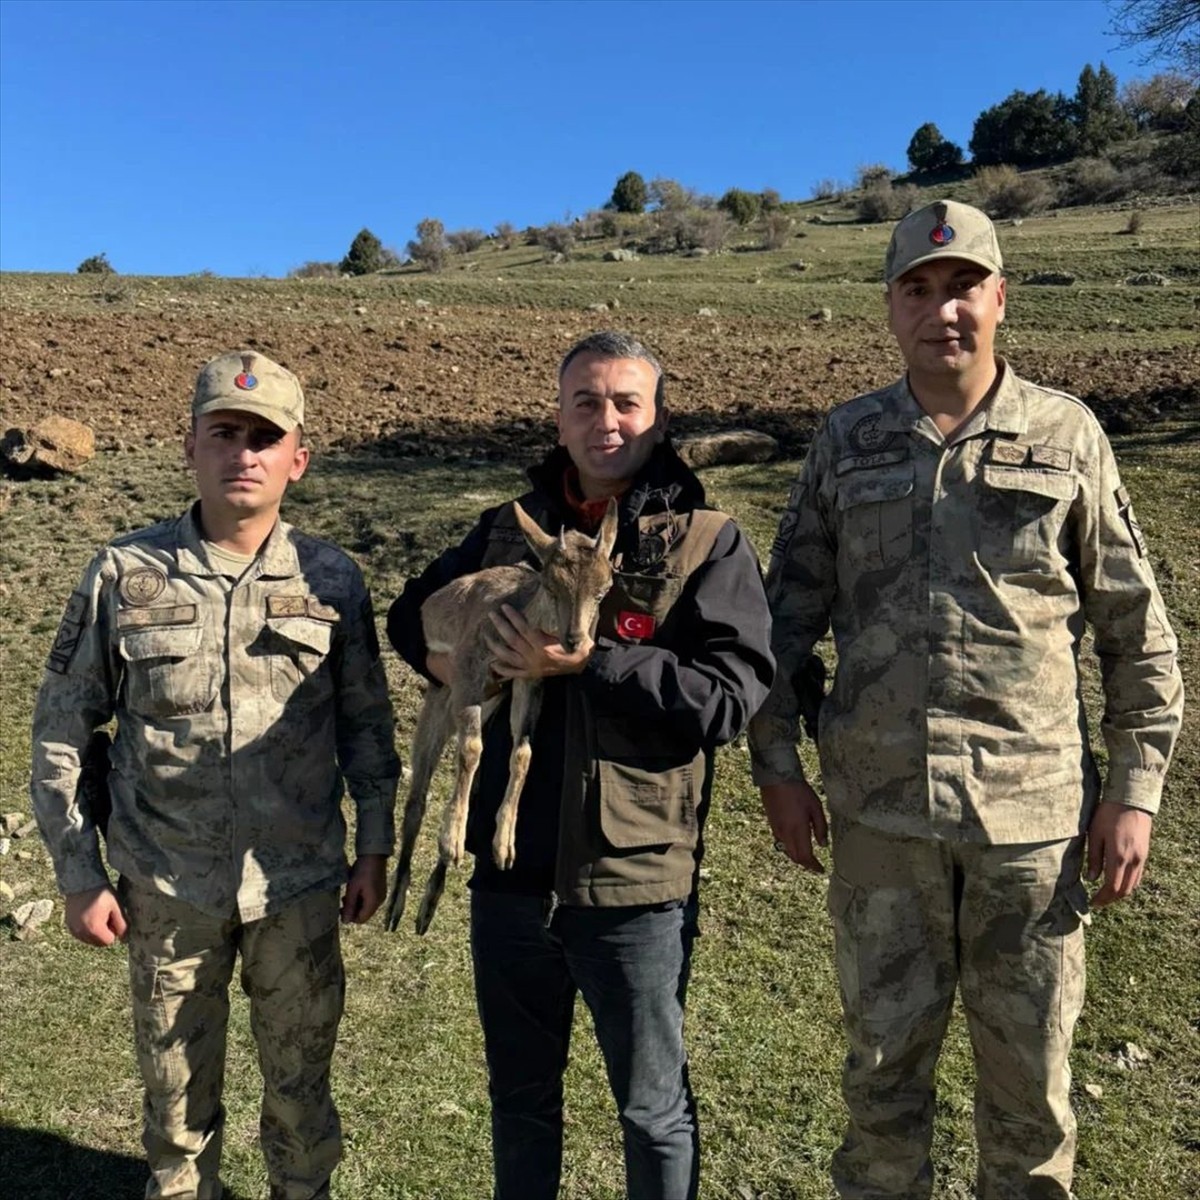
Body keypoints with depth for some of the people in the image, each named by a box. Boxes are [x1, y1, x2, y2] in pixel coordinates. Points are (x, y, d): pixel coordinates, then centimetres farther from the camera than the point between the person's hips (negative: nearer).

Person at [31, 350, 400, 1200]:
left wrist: (374, 847, 4)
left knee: (301, 1081, 16)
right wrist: (80, 878, 0)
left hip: (299, 884, 0)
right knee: (176, 1084, 18)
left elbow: (367, 721, 4)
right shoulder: (124, 574, -7)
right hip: (166, 889, 0)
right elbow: (62, 730, 0)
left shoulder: (331, 579, -5)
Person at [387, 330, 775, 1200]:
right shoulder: (508, 530, 8)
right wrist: (442, 654, -3)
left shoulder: (708, 542, -6)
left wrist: (588, 663, -23)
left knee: (654, 1110, 17)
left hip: (637, 883, -4)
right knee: (520, 1094, 25)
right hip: (510, 873, 4)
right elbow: (413, 611, 20)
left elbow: (731, 695, -16)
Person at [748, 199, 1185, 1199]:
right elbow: (791, 614, 6)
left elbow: (1138, 628, 3)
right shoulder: (847, 441, 4)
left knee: (1030, 1070, 14)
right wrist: (777, 765, 2)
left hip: (1034, 808, -1)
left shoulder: (1067, 435, 0)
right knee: (885, 1060, 15)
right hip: (880, 809, 1)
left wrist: (1135, 790, 0)